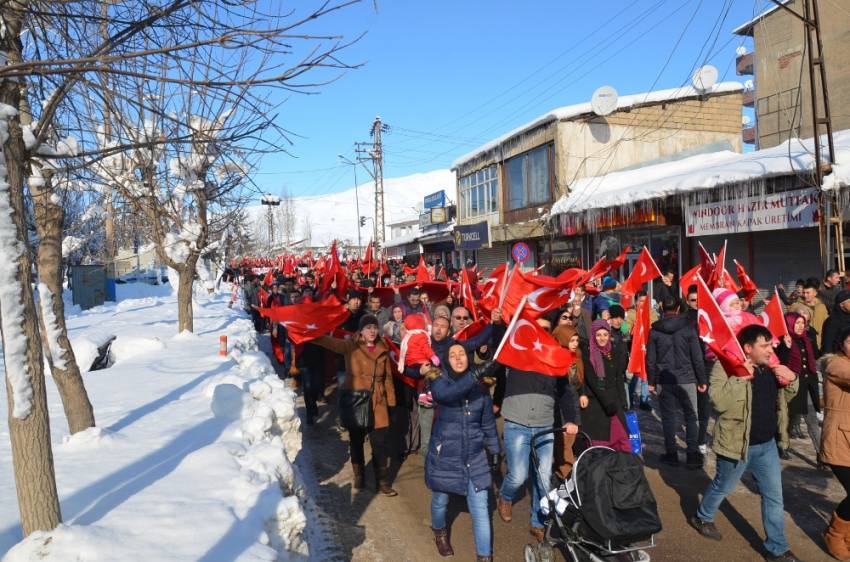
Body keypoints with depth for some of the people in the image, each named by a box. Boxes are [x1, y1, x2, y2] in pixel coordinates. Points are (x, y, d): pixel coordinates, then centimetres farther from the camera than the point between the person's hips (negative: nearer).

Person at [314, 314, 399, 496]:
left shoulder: (383, 350, 2)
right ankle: (359, 477, 33)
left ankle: (382, 482, 16)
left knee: (380, 445, 2)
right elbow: (328, 341, -21)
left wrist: (391, 402, 6)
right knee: (356, 442, 14)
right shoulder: (350, 346, -7)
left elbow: (388, 378, 8)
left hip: (378, 405, 1)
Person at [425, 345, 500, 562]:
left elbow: (488, 421, 12)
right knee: (440, 500, 16)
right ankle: (440, 532, 47)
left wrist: (495, 450, 13)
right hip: (444, 455, -2)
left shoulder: (480, 386, 2)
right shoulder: (440, 379, -9)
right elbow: (444, 394, -35)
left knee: (480, 508, -2)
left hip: (475, 456, 2)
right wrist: (474, 376, -42)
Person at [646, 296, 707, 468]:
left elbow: (650, 360, 1)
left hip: (664, 381, 1)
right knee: (691, 417, 8)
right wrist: (702, 380, 5)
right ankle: (693, 455, 7)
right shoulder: (688, 328, -4)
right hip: (686, 379, -1)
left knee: (668, 417, 9)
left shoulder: (655, 330, -1)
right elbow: (697, 357, -3)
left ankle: (671, 454, 14)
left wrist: (651, 381, 9)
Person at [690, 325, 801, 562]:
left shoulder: (769, 366, 2)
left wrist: (791, 379, -6)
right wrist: (740, 378, -36)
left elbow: (787, 394, 15)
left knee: (774, 496, 10)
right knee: (722, 487, 16)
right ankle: (702, 517, 42)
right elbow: (718, 401, -30)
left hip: (766, 444, 6)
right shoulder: (725, 366, -20)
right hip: (737, 443, -6)